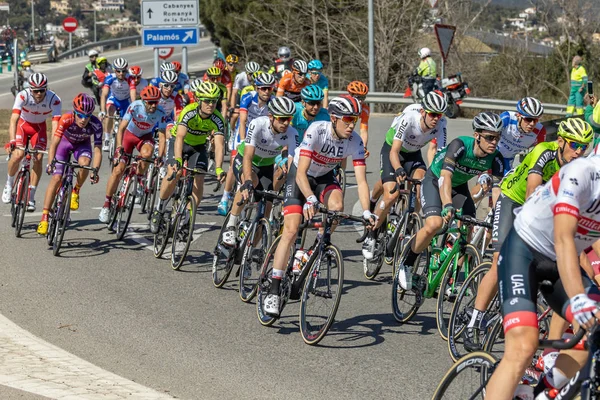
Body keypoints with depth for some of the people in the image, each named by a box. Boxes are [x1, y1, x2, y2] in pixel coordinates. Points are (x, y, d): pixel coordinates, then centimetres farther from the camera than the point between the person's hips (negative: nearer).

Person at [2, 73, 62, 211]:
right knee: (18, 154, -23)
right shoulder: (23, 96, -32)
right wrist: (12, 141, -52)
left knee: (38, 159, -17)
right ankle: (9, 185, 4)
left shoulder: (54, 100, -29)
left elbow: (55, 124, -34)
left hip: (39, 127, 1)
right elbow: (14, 120, -39)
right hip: (23, 124, -1)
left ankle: (31, 197, -4)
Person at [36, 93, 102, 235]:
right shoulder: (66, 119, -36)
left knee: (85, 164, -32)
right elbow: (54, 144, -38)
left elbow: (98, 150, -33)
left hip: (82, 144, 1)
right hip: (65, 142, -1)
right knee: (56, 178, -14)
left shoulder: (96, 124, -33)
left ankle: (76, 191, -3)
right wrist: (50, 163, -51)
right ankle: (44, 217, -8)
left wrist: (96, 170, -46)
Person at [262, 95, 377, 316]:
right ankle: (273, 292, -12)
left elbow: (361, 180, -24)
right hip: (300, 175, -3)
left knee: (337, 205, -31)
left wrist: (366, 212, -38)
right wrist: (310, 199, -52)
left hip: (325, 176, 3)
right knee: (291, 230, -15)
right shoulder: (316, 130, -32)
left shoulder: (355, 141, -21)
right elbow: (301, 173, -36)